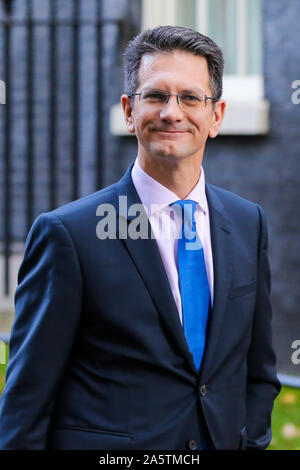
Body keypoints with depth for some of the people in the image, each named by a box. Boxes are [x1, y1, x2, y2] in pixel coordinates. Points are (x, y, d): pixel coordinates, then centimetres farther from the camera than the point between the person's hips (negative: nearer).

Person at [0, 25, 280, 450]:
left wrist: (250, 441, 0)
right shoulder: (67, 234, -13)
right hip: (105, 444, -4)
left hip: (225, 439, 4)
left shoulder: (249, 223, 4)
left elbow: (259, 370, 10)